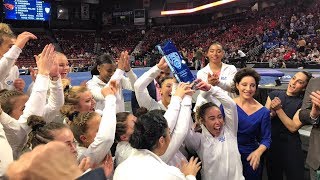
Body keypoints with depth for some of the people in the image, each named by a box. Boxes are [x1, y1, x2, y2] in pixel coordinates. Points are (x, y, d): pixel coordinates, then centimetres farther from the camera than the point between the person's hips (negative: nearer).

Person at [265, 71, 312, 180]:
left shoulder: (302, 104, -7)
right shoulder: (274, 94, 0)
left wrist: (278, 109, -21)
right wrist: (271, 113, -23)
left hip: (291, 147, -2)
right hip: (271, 143, 2)